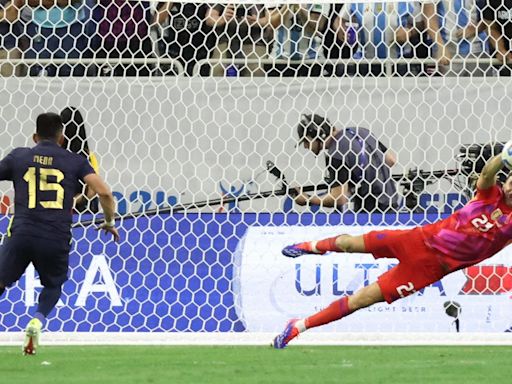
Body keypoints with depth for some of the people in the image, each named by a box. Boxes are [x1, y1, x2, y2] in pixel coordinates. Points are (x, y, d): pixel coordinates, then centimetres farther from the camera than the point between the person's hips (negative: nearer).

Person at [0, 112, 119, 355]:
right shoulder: (75, 162, 10)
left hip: (22, 234, -1)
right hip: (57, 240, 1)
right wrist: (110, 222, 15)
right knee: (53, 286, 25)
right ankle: (37, 321, -3)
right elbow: (104, 192, -1)